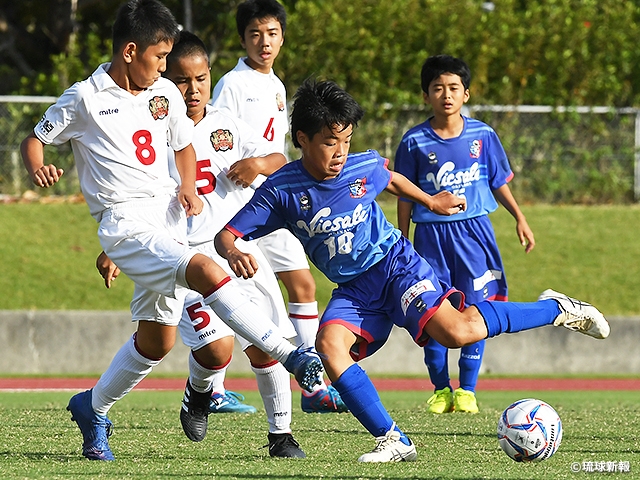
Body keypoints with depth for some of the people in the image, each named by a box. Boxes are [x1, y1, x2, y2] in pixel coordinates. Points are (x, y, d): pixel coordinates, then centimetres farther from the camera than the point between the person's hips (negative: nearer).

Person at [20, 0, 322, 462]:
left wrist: (189, 188, 5)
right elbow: (35, 139, 5)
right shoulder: (84, 99, -5)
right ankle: (293, 357, -29)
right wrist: (38, 169, -18)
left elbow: (184, 146, 24)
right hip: (126, 221, -7)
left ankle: (93, 408, 30)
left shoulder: (166, 94, 9)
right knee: (207, 271, -28)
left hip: (169, 218, 7)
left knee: (157, 340, 9)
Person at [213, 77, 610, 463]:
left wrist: (431, 201, 34)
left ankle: (556, 310, -3)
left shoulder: (364, 167, -7)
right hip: (354, 288, 2)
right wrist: (233, 254, -36)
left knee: (456, 331, -23)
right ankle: (394, 441, -20)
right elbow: (226, 235, -13)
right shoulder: (281, 191, -11)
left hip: (396, 264, -2)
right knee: (329, 346, -27)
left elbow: (390, 178, 19)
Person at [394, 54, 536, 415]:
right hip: (431, 233, -1)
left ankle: (467, 390, 6)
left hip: (473, 230, 1)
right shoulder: (414, 142, -1)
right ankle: (441, 389, 12)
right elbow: (406, 197, 5)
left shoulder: (482, 135, 2)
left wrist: (520, 218, 5)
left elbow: (499, 183, 13)